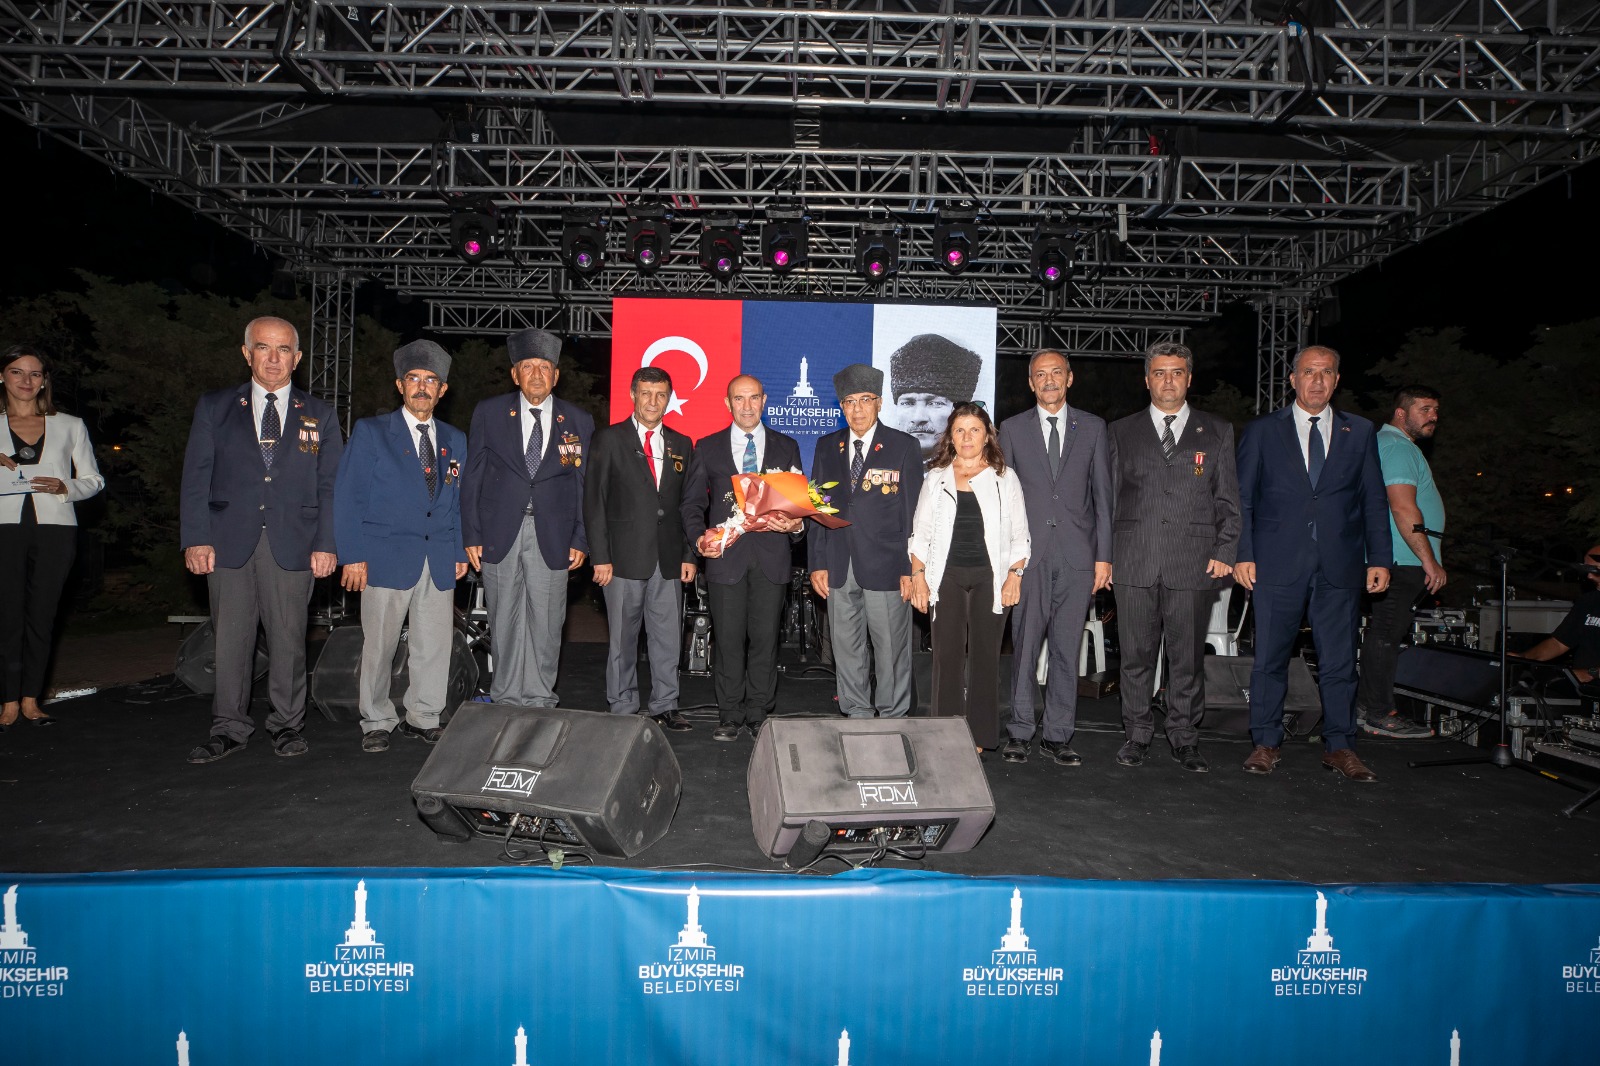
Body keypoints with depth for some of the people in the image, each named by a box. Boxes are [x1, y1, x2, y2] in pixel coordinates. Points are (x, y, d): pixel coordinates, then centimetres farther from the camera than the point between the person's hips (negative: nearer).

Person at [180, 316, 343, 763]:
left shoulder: (320, 416, 10)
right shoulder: (214, 407, 10)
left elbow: (331, 486, 7)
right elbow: (196, 477, 6)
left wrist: (326, 544, -2)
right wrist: (196, 538, -4)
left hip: (293, 544, 0)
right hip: (230, 542, 1)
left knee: (288, 638, 3)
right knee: (230, 638, 4)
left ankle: (286, 724, 16)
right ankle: (229, 727, 15)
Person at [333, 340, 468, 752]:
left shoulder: (454, 440, 14)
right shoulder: (370, 432, 2)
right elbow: (348, 497, -2)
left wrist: (461, 552, 7)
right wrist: (353, 555, -9)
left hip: (440, 561, 3)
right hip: (386, 556, -3)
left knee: (435, 644, 5)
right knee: (378, 645, 2)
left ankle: (423, 718, 19)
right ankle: (377, 722, 16)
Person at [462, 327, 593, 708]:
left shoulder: (578, 422, 5)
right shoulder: (488, 413, 4)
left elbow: (584, 485, 6)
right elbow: (473, 477, 4)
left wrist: (581, 540, 0)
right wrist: (472, 535, -1)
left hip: (552, 537, 0)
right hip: (499, 532, 0)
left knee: (546, 622, 3)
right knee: (504, 620, 6)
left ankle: (539, 698, 15)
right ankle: (506, 697, 18)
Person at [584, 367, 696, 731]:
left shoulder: (681, 444, 13)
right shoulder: (609, 440, 2)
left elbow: (686, 505, 14)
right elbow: (594, 502, -2)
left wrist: (689, 555, 7)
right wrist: (600, 557, -8)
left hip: (668, 558, 3)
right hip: (625, 556, -3)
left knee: (668, 637, 6)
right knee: (622, 638, 4)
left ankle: (665, 706, 18)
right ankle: (623, 709, 15)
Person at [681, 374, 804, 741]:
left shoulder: (786, 447, 12)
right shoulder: (707, 448, 10)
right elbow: (692, 502, 9)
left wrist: (797, 525, -10)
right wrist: (699, 537, -8)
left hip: (771, 557, 1)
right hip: (725, 557, 0)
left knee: (765, 639, 3)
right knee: (728, 639, 1)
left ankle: (759, 714, 15)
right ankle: (730, 717, 12)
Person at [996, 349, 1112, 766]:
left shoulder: (1092, 428, 10)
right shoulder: (1013, 429, 9)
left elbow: (1102, 494, 8)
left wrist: (1103, 556, 1)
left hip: (1077, 555, 1)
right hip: (1029, 554, -1)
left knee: (1067, 648, 4)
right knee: (1025, 644, -1)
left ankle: (1057, 735, 12)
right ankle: (1019, 731, 9)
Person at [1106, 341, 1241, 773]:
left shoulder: (1217, 433, 12)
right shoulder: (1121, 432, 12)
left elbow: (1229, 501, 10)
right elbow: (1108, 498, 10)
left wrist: (1224, 552, -1)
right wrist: (1105, 555, 4)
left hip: (1194, 563, 0)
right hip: (1134, 563, 0)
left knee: (1188, 657, 3)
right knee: (1136, 655, 5)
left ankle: (1184, 738, 16)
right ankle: (1138, 735, 17)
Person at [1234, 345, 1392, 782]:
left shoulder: (1360, 432, 12)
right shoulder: (1262, 431, 7)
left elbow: (1374, 501, 11)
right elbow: (1242, 498, 5)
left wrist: (1380, 558, 4)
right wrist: (1243, 554, -4)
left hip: (1340, 566, 2)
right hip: (1278, 564, -1)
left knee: (1339, 661, 6)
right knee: (1270, 658, 3)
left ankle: (1339, 746, 18)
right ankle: (1266, 743, 14)